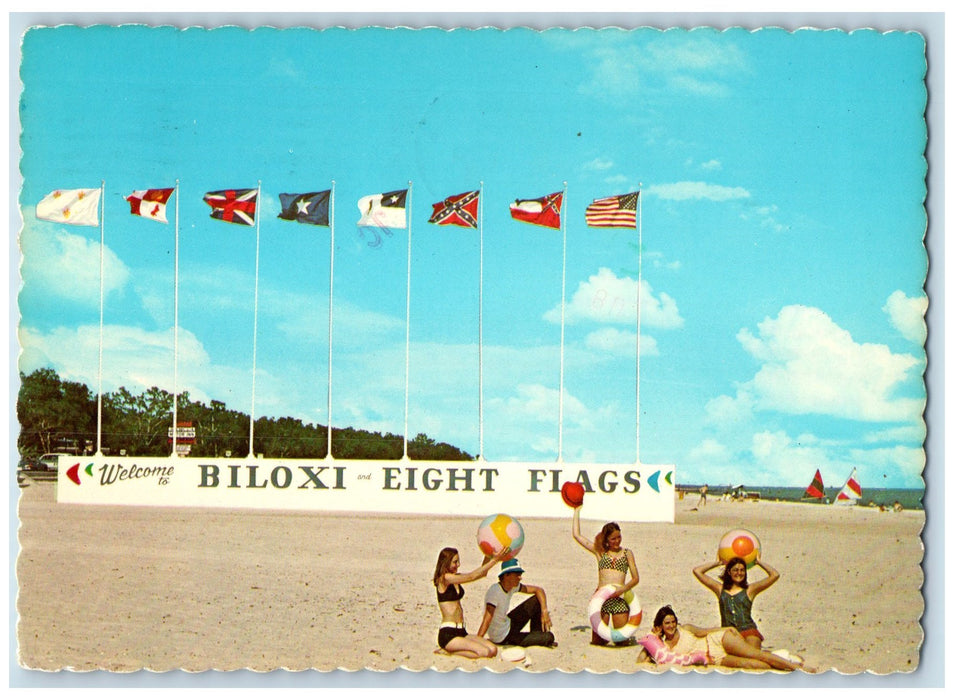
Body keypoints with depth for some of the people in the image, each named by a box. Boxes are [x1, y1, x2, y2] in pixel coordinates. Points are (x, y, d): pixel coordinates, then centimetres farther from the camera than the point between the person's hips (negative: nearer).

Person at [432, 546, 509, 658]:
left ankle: (451, 650, 4)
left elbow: (482, 573, 12)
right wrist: (495, 560, -18)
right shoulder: (444, 579, -10)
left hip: (461, 632, 9)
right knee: (485, 652, -23)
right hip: (447, 635, -9)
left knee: (493, 650, -9)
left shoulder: (455, 579, 15)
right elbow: (472, 577, -17)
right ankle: (448, 652, -6)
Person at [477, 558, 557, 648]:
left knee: (537, 601, 3)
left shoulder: (513, 586, -3)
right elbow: (486, 621, -36)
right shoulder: (495, 591, -29)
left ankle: (537, 635, 14)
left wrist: (544, 612, -10)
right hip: (502, 639, -8)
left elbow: (538, 590, 5)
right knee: (548, 637, -12)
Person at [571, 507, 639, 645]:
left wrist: (623, 589, -12)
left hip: (619, 599, 0)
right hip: (601, 597, 0)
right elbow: (577, 535, 13)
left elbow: (635, 578, 8)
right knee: (598, 641, 0)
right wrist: (577, 511, 16)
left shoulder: (627, 553, 14)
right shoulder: (600, 551, 13)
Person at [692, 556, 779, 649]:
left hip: (748, 630, -1)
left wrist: (759, 562, 22)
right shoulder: (720, 589, 19)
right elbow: (697, 571, 20)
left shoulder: (750, 590, 15)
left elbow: (774, 575, 11)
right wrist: (717, 563, 26)